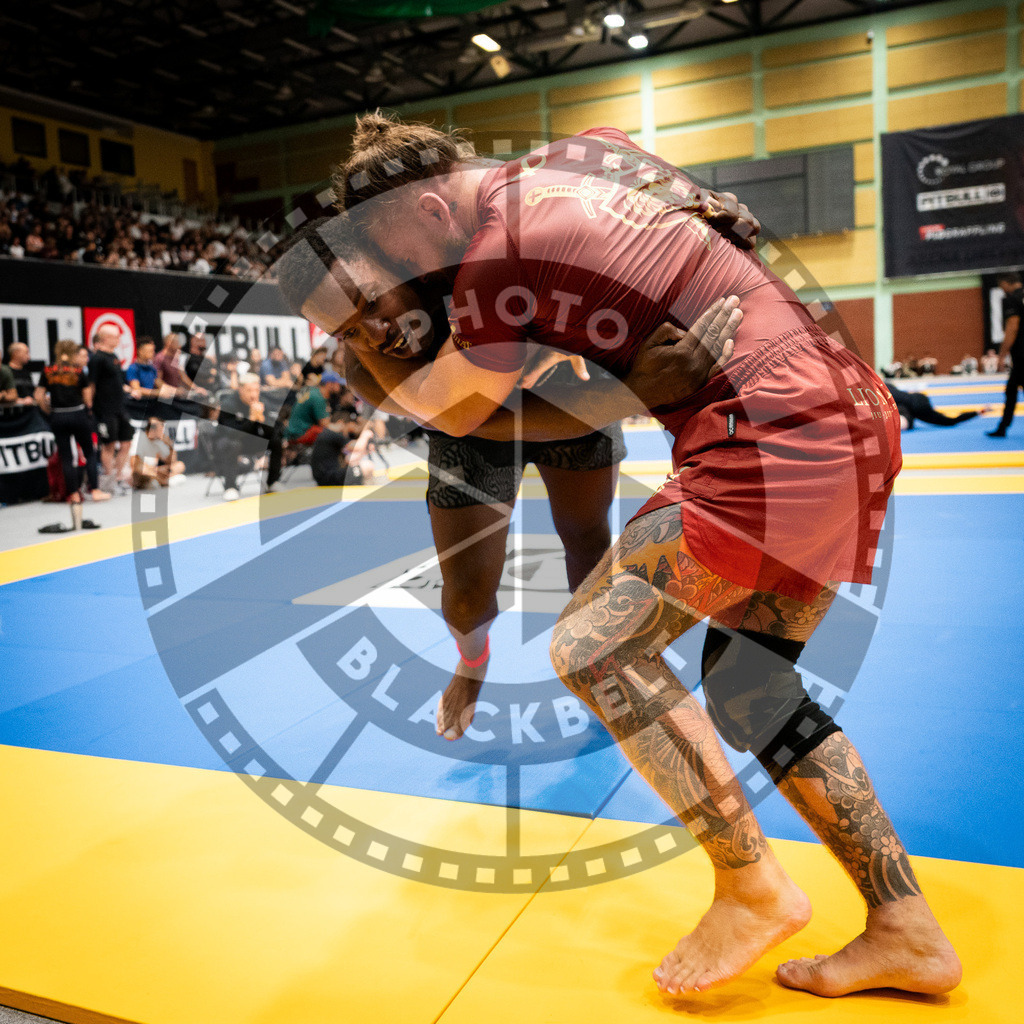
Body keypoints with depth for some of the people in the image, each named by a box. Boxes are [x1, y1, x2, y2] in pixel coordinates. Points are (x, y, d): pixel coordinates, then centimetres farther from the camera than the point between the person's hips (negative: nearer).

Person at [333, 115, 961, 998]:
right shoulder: (579, 150, 14)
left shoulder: (501, 250, -10)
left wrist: (361, 342, 19)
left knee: (591, 644, -8)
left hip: (773, 429, -10)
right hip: (850, 410, 10)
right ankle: (906, 932, 20)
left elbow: (451, 411, 4)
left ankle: (753, 890, 6)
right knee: (747, 684, 12)